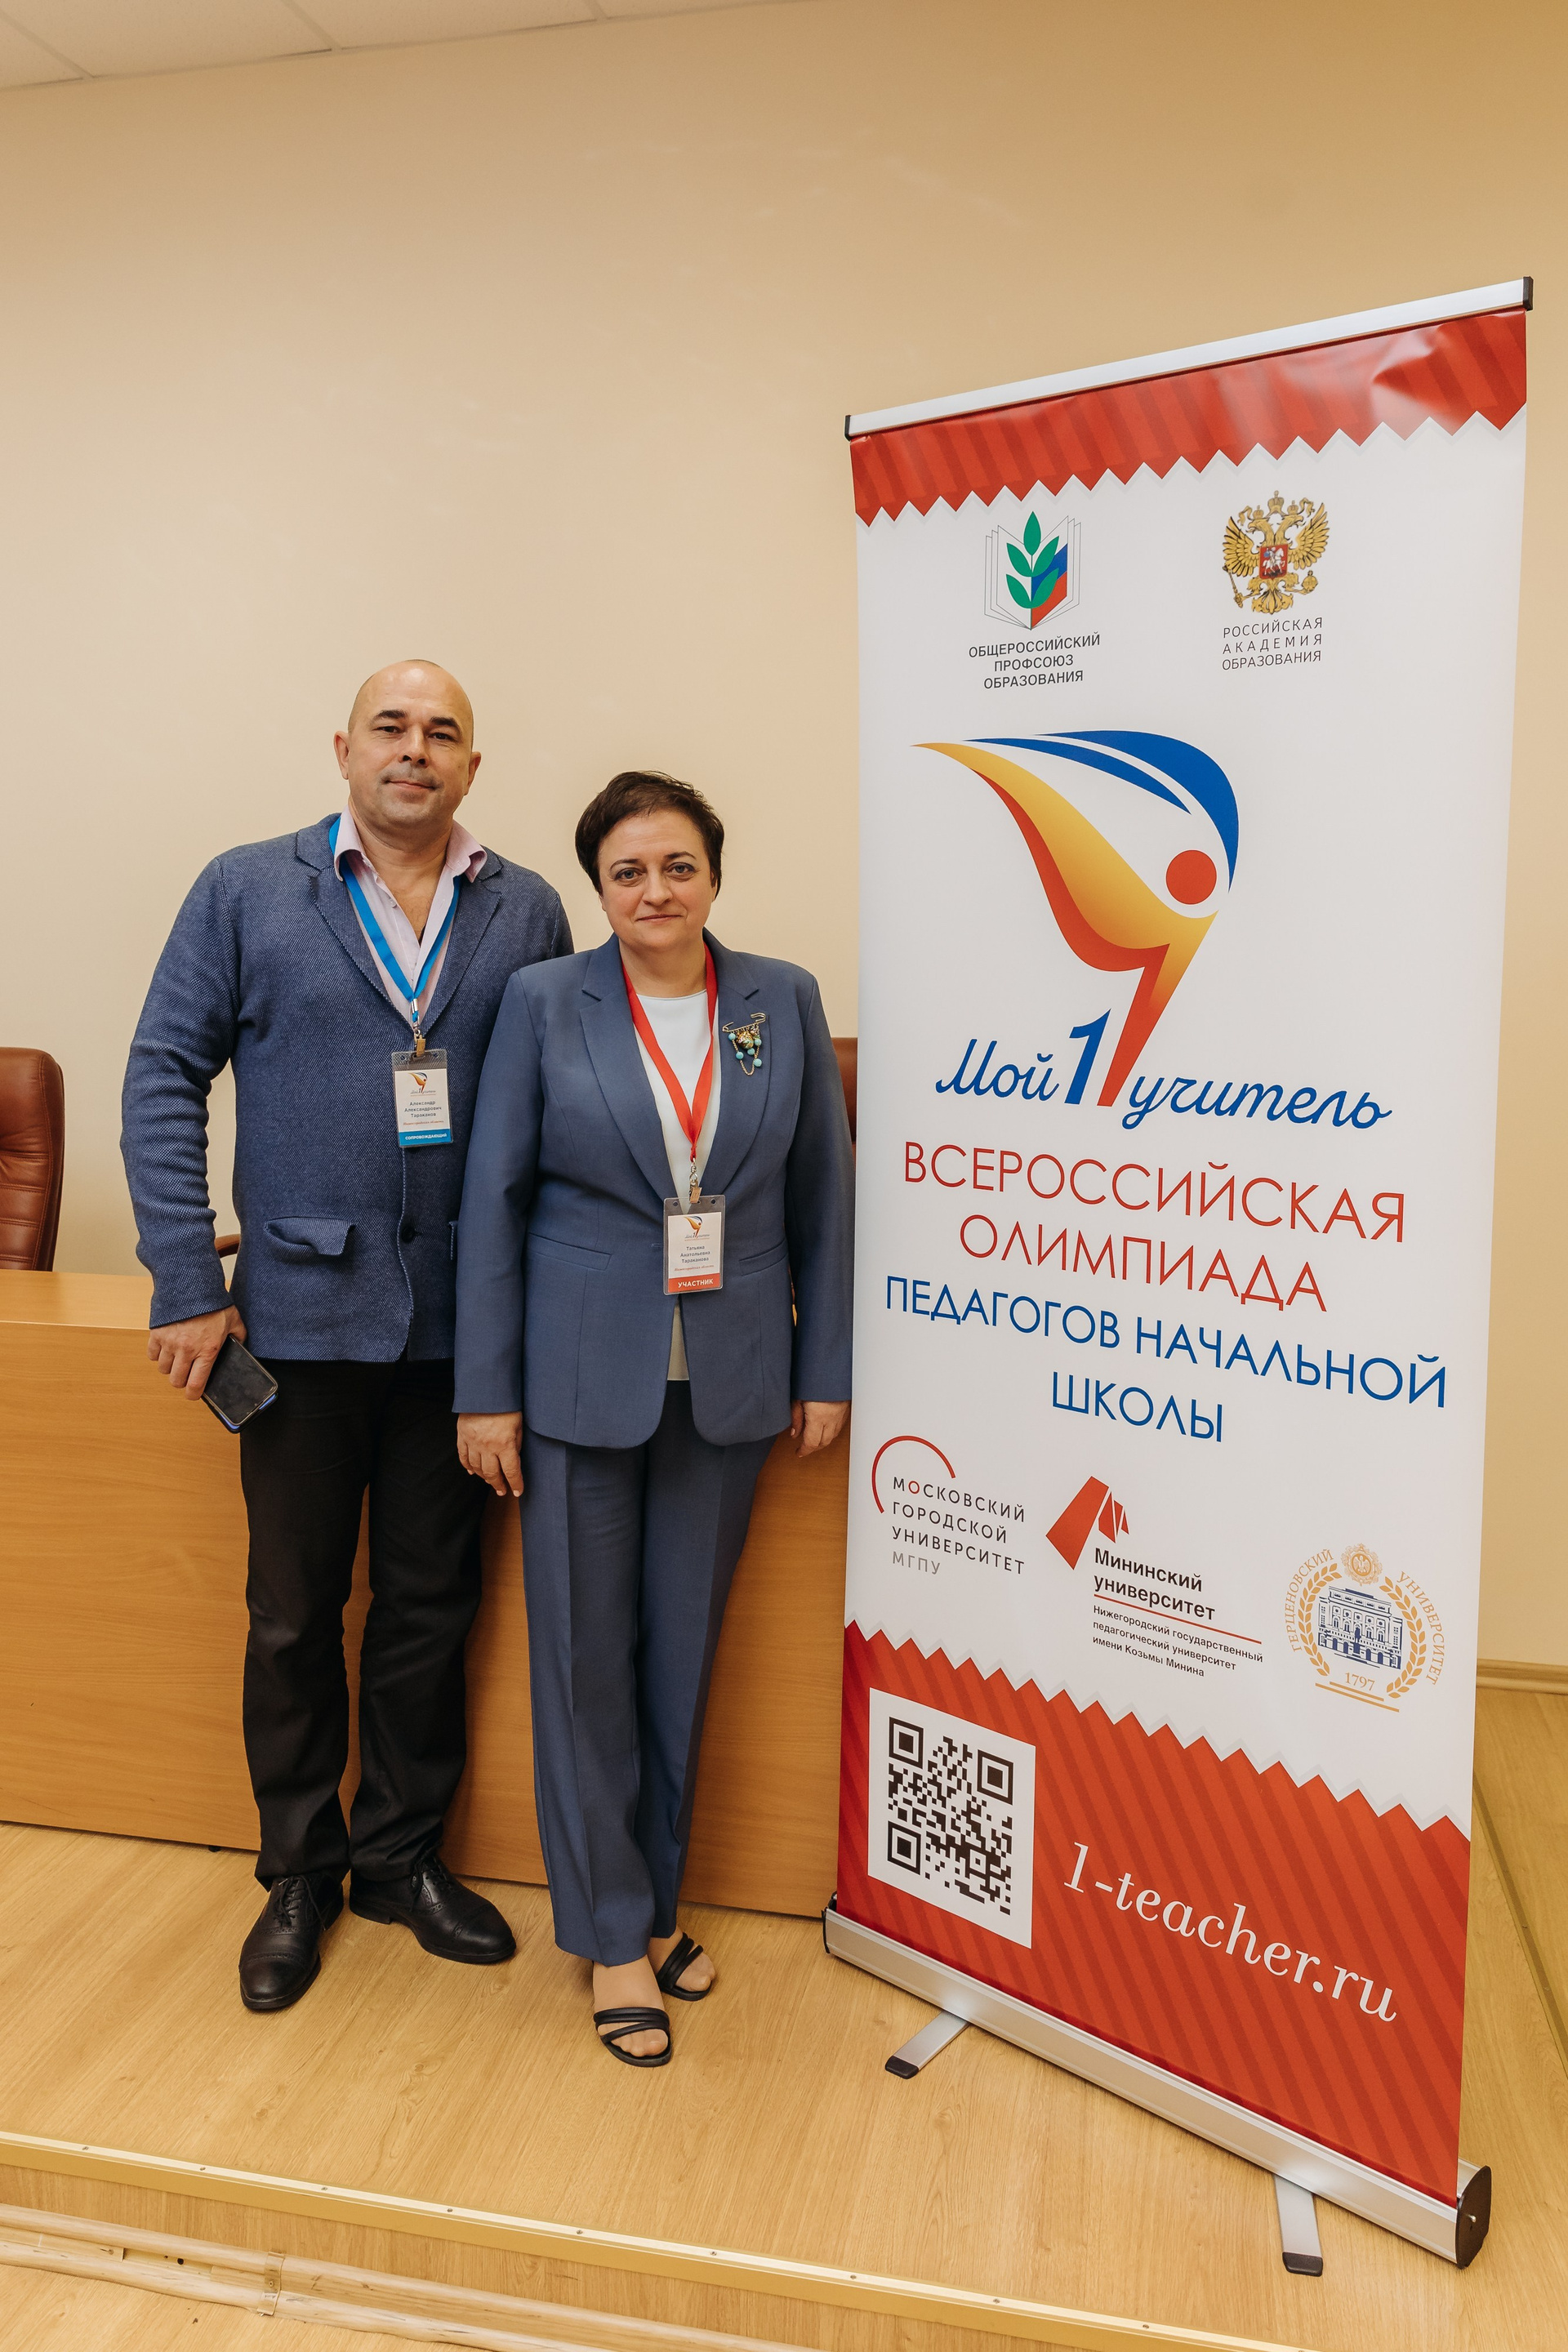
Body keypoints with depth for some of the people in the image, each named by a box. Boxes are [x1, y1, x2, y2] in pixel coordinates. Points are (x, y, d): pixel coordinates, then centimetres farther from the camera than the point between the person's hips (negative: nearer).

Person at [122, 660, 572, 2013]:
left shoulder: (526, 912, 4)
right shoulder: (246, 891, 1)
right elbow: (166, 1076, 0)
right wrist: (188, 1280, -7)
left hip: (463, 1322, 1)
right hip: (301, 1310, -1)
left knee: (432, 1603, 13)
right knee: (295, 1611, 11)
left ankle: (403, 1856, 33)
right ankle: (299, 1876, 31)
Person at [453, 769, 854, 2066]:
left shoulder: (785, 1001, 2)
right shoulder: (544, 1002, -3)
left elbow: (823, 1194, 5)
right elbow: (494, 1196, -3)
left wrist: (825, 1371, 4)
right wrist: (485, 1389, -5)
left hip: (727, 1378, 2)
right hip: (580, 1375, -1)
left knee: (684, 1651, 13)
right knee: (587, 1652, 6)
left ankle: (658, 1898, 33)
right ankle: (613, 1933, 24)